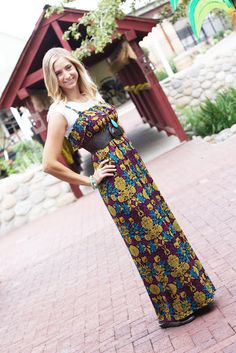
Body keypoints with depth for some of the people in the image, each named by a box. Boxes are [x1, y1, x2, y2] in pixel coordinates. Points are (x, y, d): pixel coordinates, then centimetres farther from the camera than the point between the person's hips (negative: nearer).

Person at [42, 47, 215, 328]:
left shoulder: (92, 93, 12)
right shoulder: (59, 112, -12)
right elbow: (50, 164, -17)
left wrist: (130, 156, 13)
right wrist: (90, 180, -10)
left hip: (134, 166, 8)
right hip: (114, 178, -7)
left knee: (164, 226, 13)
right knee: (148, 240, 1)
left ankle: (193, 294, 31)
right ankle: (172, 311, 21)